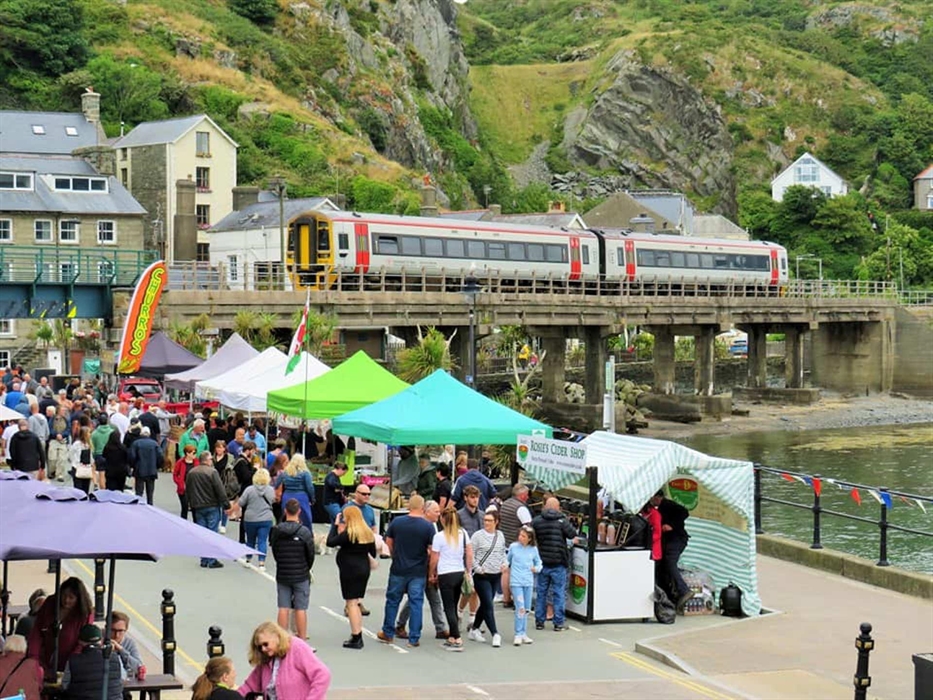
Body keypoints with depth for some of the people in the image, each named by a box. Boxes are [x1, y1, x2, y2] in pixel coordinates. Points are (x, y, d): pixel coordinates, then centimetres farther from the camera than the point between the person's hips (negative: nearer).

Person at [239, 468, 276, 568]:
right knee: (262, 541, 2)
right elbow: (273, 501, 12)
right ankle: (262, 562, -5)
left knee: (250, 540, 16)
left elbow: (241, 503, -7)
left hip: (250, 519, 0)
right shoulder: (271, 490, -4)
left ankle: (248, 560, 29)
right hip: (266, 519, 1)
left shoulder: (249, 489, -12)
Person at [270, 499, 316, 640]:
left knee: (283, 609, 8)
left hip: (282, 575, 3)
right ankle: (302, 641, 6)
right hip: (301, 576, -3)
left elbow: (274, 552, 4)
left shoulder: (276, 531, -4)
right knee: (301, 609, 3)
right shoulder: (304, 532, -13)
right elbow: (311, 554, -4)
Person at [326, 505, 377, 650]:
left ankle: (356, 638, -5)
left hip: (350, 570, -8)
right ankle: (358, 636, 17)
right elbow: (373, 554, 12)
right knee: (355, 602, 16)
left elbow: (330, 542, -13)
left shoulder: (348, 534, -15)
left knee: (351, 603, -3)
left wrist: (335, 525, -5)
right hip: (364, 569, 8)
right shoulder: (368, 533, 8)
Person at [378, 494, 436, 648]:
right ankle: (414, 638, 7)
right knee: (416, 603, 5)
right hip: (418, 572, -2)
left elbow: (389, 542, 7)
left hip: (398, 570, 2)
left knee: (392, 600, 15)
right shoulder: (428, 526, -10)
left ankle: (388, 633, 24)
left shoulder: (396, 522, -4)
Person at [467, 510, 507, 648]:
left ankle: (474, 630, 26)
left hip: (496, 575, 6)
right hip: (482, 576, -6)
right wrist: (478, 568, -15)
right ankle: (495, 634, -7)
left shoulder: (500, 536, 8)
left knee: (485, 604, 13)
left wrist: (505, 563, 3)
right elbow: (470, 555, -7)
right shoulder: (478, 535, -8)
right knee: (488, 606, -8)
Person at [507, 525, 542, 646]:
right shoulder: (513, 547, -1)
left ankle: (523, 634, 20)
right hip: (516, 582, -3)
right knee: (520, 608, -13)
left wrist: (536, 568, -5)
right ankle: (518, 635, -7)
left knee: (527, 609, 10)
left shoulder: (533, 549, 3)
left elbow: (538, 562, 14)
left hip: (528, 582, 3)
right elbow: (507, 560, 13)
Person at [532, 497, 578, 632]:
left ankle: (539, 621, 16)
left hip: (542, 563, 3)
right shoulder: (562, 521, -10)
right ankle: (558, 623, 4)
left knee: (541, 593, 12)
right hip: (558, 564, -3)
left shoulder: (536, 521, -2)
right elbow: (573, 535, -11)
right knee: (559, 593, 4)